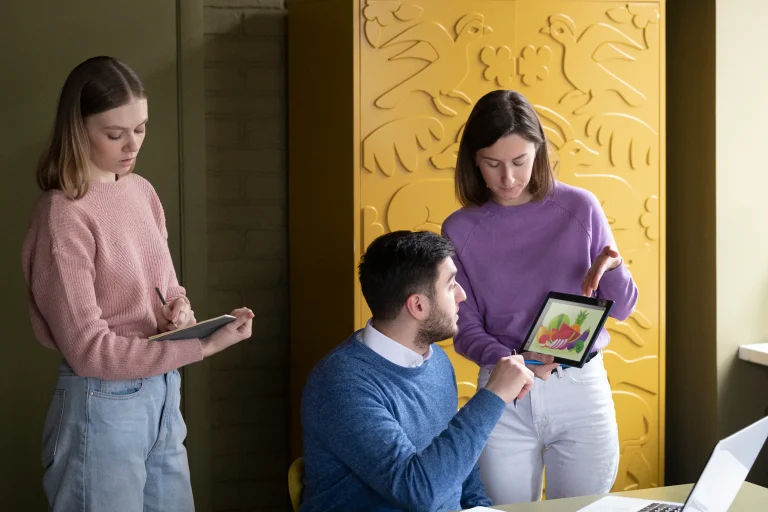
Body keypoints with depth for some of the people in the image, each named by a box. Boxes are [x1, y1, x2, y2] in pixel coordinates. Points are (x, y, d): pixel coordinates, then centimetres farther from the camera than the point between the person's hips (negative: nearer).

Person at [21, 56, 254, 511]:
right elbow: (88, 348, -20)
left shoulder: (141, 191, 4)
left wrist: (182, 309, -7)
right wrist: (202, 345, -25)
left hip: (164, 392, 7)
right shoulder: (64, 215, -18)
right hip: (103, 405, -7)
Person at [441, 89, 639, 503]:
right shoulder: (460, 230, -3)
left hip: (581, 388, 0)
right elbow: (465, 330, -1)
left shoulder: (579, 208, -4)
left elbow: (621, 309, 1)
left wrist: (611, 268, -20)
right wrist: (512, 361, -21)